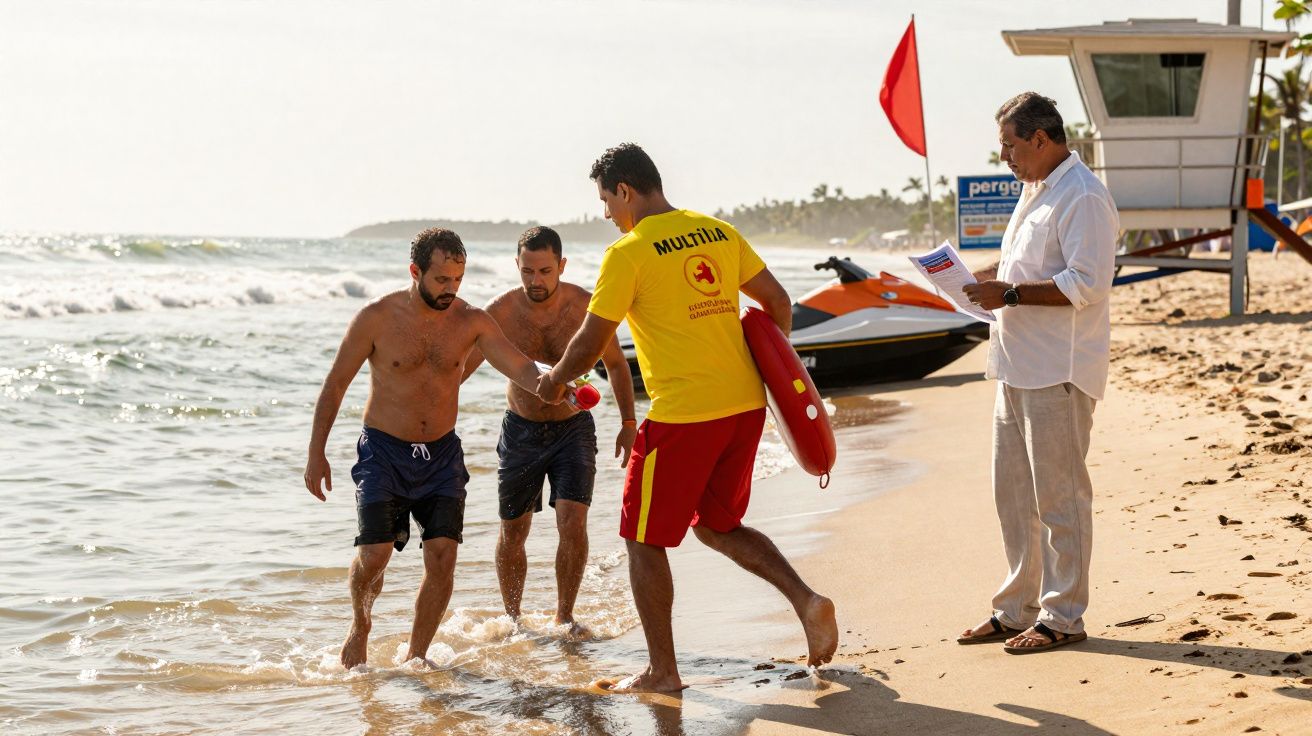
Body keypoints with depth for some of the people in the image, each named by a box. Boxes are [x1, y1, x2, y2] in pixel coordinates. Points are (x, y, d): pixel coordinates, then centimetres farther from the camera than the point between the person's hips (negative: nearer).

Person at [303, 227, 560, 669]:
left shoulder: (471, 322, -4)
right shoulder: (377, 318, -10)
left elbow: (520, 368, -15)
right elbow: (335, 385, -2)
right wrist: (316, 454, -4)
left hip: (442, 454, 3)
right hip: (384, 451, -2)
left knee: (442, 558, -7)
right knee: (374, 555, -12)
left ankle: (415, 657, 9)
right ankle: (360, 626, 20)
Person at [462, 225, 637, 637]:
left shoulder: (586, 306, -14)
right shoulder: (500, 312, -15)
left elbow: (616, 364, 2)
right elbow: (459, 369, -5)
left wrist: (628, 423, -2)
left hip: (573, 429, -1)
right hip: (521, 430, 1)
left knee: (572, 523, -14)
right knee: (512, 533, 8)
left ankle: (564, 617, 4)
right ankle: (512, 620, 27)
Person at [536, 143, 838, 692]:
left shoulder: (628, 253, -9)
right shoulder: (719, 232, 9)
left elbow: (590, 344, -7)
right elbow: (777, 302, 13)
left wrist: (554, 380, 12)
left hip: (682, 415, -7)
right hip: (745, 403, 7)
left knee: (645, 540, 9)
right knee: (718, 527, 22)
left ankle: (661, 671, 12)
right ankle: (806, 600, 4)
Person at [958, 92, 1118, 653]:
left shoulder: (1082, 198, -15)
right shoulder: (1035, 190, 18)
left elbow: (1087, 285, -22)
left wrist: (1009, 294, -20)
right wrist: (985, 277, 10)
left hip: (1058, 373, -10)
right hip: (1020, 368, 10)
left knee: (1059, 496, -3)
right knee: (1013, 495, 14)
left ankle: (1062, 617, 5)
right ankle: (1016, 611, 23)